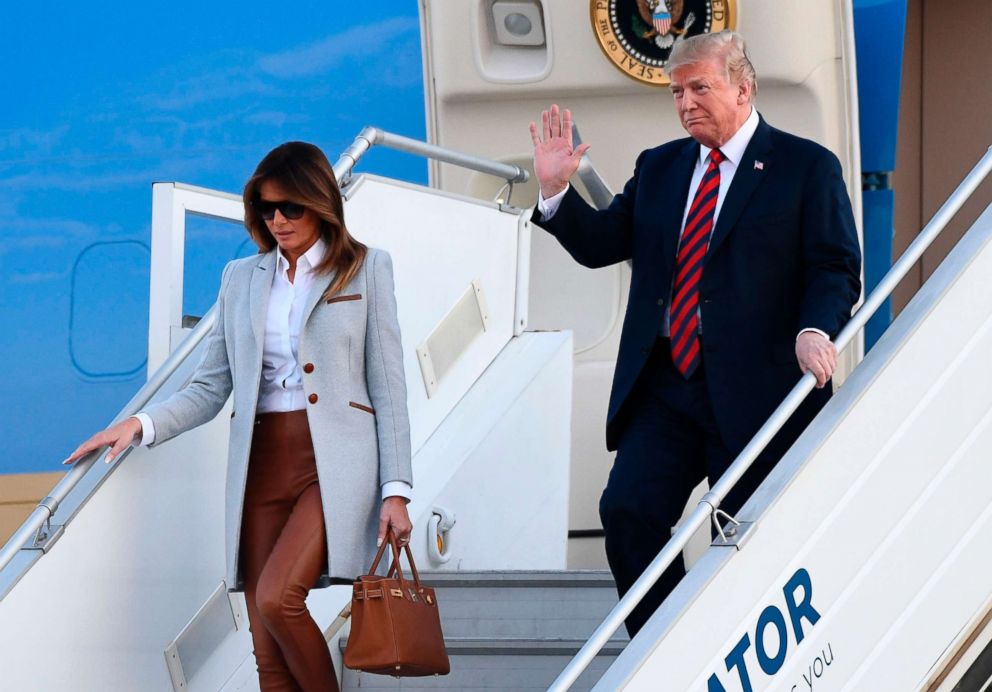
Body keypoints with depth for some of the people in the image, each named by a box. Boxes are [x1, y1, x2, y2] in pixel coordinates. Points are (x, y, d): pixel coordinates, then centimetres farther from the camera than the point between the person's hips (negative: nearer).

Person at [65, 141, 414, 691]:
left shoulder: (366, 268, 6)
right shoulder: (241, 278, 15)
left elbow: (387, 385, 3)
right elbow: (210, 388, 12)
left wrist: (396, 489, -5)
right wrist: (141, 425, -5)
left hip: (335, 462, -4)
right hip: (262, 464, 4)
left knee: (277, 598, -25)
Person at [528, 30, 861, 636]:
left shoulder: (807, 167, 1)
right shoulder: (658, 167, 17)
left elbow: (835, 268, -4)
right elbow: (601, 244, 16)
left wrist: (815, 328, -23)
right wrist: (557, 190, 1)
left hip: (754, 390, -5)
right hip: (663, 388, 5)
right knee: (628, 513, -8)